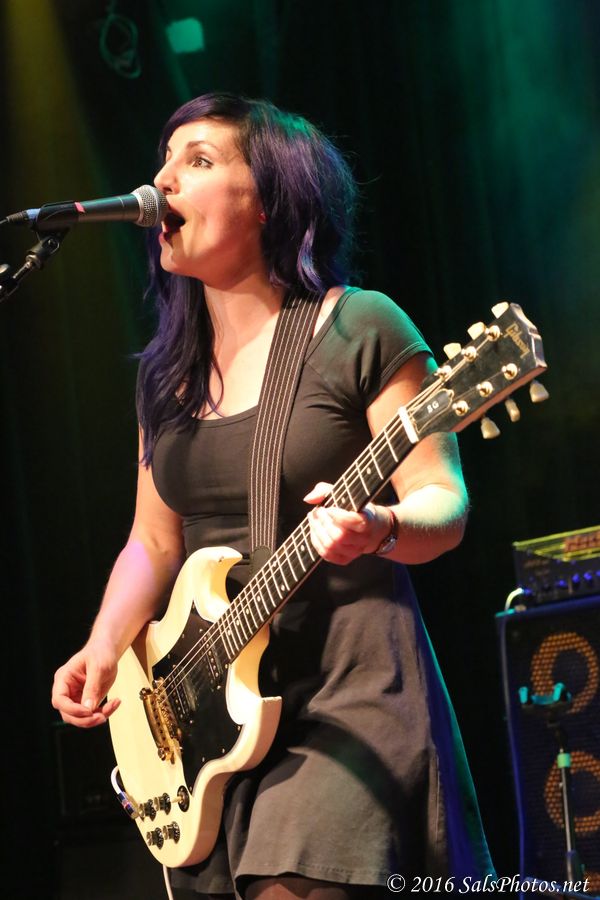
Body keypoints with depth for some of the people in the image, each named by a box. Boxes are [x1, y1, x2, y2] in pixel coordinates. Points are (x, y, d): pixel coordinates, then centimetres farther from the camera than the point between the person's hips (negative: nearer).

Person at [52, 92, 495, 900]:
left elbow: (443, 502, -8)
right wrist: (104, 651, 2)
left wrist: (376, 529, -30)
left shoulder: (360, 331, -5)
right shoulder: (168, 371, 14)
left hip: (348, 685, -6)